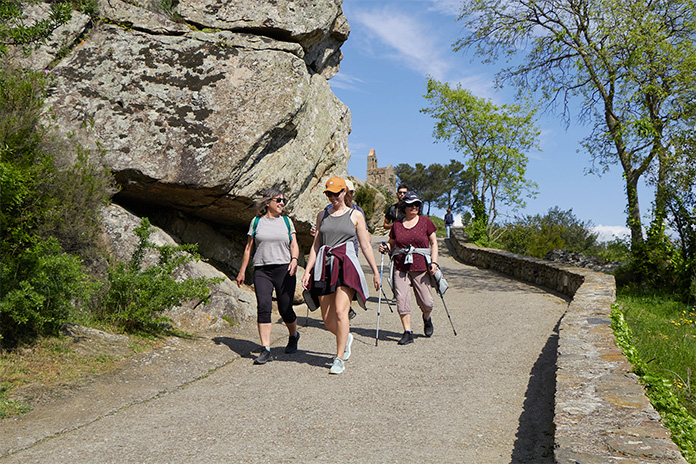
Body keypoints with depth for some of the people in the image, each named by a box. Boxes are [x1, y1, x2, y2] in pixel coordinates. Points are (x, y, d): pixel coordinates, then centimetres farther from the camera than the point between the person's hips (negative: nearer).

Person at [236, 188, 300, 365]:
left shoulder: (287, 221, 13)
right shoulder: (256, 222, 11)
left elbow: (294, 245, 8)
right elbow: (248, 248, 14)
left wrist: (294, 259, -13)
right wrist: (242, 271, 12)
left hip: (284, 269, 0)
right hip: (262, 270, 0)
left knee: (285, 309, 1)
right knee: (263, 307, -14)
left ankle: (294, 335, 32)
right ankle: (266, 350, -11)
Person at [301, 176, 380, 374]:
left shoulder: (355, 216, 7)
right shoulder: (322, 215, 15)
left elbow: (365, 246, 9)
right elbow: (316, 245, 16)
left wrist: (375, 271, 9)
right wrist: (308, 270, 9)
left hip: (346, 265, -3)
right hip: (324, 266, 4)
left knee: (340, 311, -17)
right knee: (327, 319, 2)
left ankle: (340, 359, -7)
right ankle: (346, 337, 34)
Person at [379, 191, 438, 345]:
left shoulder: (425, 221, 5)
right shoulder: (397, 225, 9)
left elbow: (433, 243, 6)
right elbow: (391, 243, 19)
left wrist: (434, 262, -4)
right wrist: (385, 247, -4)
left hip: (421, 267, -1)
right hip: (400, 267, 1)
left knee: (426, 302, 0)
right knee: (402, 299, -9)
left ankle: (427, 318, 34)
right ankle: (407, 332, 2)